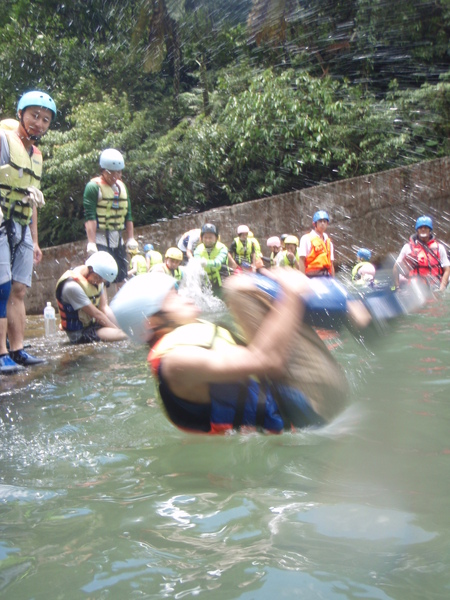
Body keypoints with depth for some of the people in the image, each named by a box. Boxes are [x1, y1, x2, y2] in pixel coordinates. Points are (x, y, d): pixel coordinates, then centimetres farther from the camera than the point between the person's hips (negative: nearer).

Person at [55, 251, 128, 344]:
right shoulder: (72, 285, -24)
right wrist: (118, 330, -17)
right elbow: (96, 314, -21)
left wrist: (118, 327, -13)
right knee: (124, 335, -28)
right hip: (79, 333, -9)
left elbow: (104, 308, -1)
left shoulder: (98, 278, 1)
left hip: (93, 323, 9)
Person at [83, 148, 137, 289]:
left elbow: (128, 215, 15)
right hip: (100, 239, -7)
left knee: (122, 279, 10)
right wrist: (91, 242, -22)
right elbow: (90, 216, -15)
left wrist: (131, 238, 9)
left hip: (117, 239, 7)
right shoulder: (93, 186, -8)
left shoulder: (122, 186, 14)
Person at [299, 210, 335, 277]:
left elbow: (331, 263, 19)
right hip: (312, 276, -6)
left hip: (327, 276, 6)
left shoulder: (328, 242, 19)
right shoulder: (306, 239, 1)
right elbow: (302, 260, -5)